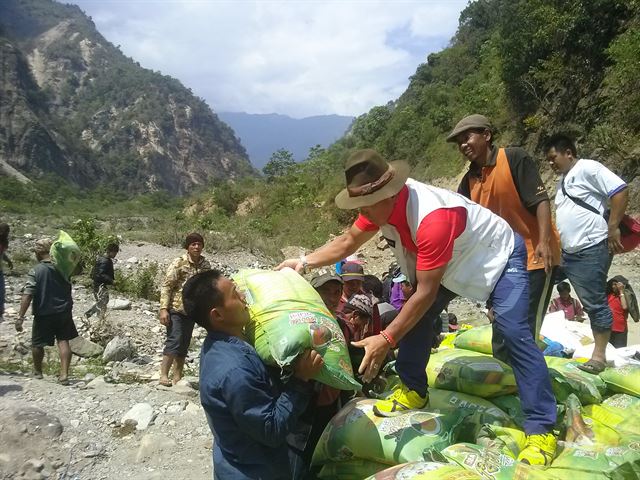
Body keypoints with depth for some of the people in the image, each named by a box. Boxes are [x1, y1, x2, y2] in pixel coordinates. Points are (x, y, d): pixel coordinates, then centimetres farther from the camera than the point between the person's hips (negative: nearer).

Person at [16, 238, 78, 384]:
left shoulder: (35, 271, -15)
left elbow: (27, 296, -20)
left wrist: (20, 317, -19)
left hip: (43, 314, -3)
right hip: (64, 312, 3)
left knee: (37, 344, 18)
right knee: (63, 341, 7)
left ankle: (37, 371, 37)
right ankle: (64, 374, -2)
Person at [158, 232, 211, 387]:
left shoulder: (205, 264, 4)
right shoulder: (179, 263, -11)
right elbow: (166, 286, -12)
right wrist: (163, 309, -19)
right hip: (176, 309, -5)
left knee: (184, 345, 9)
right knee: (174, 341, -10)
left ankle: (177, 377, 17)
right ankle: (163, 376, 0)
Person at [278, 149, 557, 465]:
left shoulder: (433, 218, -42)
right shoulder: (381, 203, -17)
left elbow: (427, 293, -36)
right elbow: (348, 241, -1)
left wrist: (385, 340, -35)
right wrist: (305, 262, -13)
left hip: (499, 256, -8)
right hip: (450, 261, 8)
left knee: (514, 333, -18)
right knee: (415, 315, 2)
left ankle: (541, 430, -9)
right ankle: (413, 390, 19)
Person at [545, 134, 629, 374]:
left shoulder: (588, 168, -8)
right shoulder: (563, 180, 19)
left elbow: (620, 191, -16)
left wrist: (612, 228, -18)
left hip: (591, 249, -8)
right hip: (567, 252, 8)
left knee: (595, 302, -2)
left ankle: (599, 355, 6)